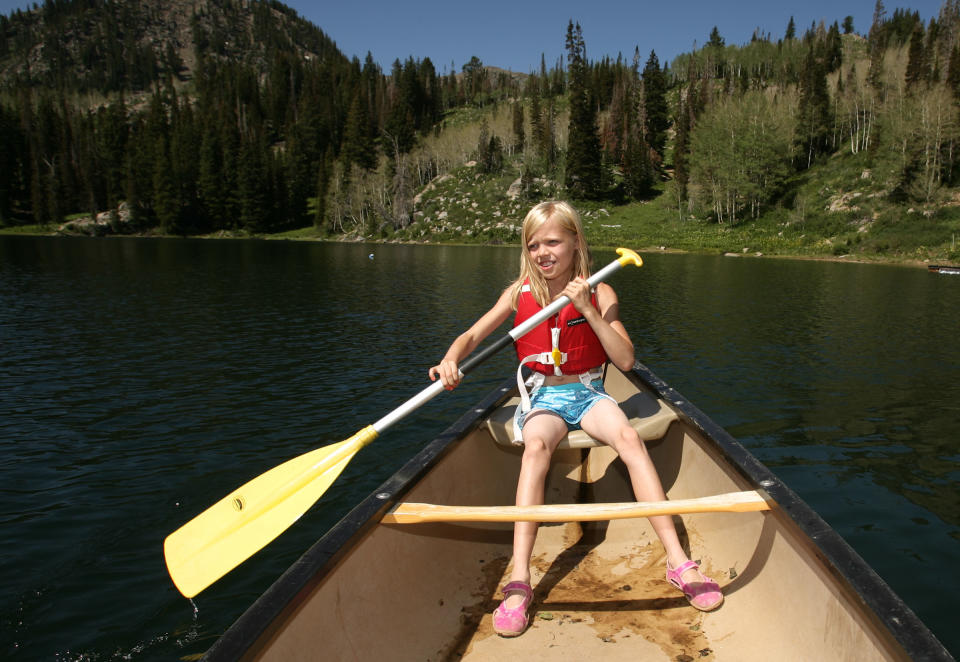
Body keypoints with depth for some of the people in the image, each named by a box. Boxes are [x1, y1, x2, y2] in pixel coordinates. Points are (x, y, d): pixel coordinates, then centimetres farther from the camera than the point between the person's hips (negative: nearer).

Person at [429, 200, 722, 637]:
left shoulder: (599, 294, -1)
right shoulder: (520, 293, 2)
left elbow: (626, 361, -8)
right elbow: (471, 336, -2)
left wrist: (588, 310, -18)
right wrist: (451, 360, -25)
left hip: (589, 393, 0)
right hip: (543, 397, 0)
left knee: (628, 437, -31)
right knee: (536, 445, -33)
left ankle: (677, 561, -27)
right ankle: (519, 581, -38)